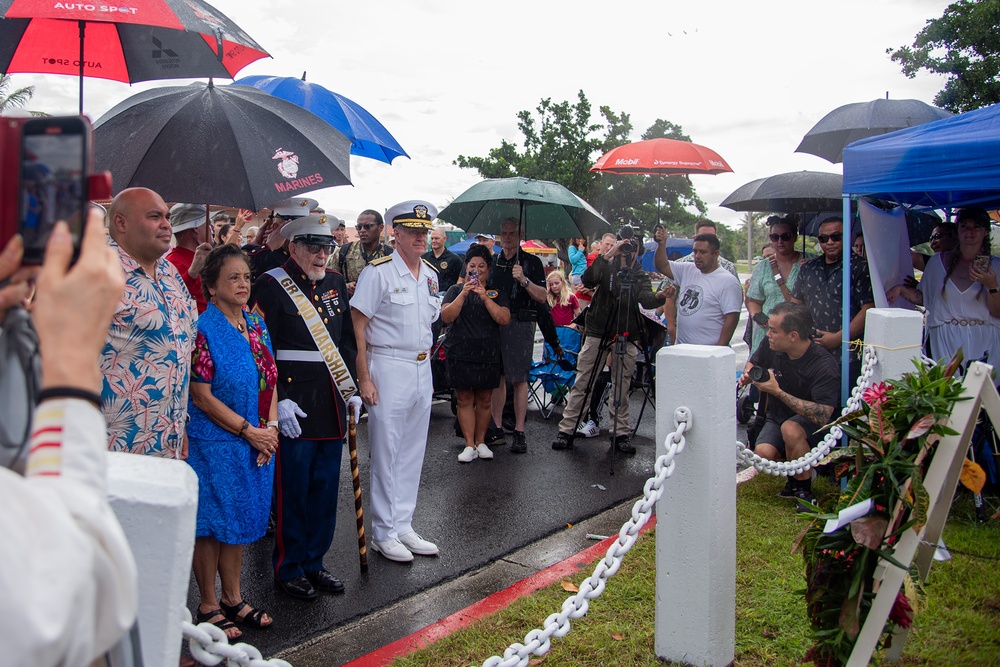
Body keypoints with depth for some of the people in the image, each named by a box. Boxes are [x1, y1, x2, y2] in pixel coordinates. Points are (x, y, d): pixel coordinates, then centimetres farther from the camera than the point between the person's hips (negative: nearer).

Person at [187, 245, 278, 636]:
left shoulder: (256, 326, 7)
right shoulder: (204, 330, -14)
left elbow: (270, 382, 11)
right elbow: (202, 397, -16)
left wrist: (271, 428, -3)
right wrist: (249, 431, -15)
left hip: (257, 443, 7)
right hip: (214, 443, -7)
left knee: (241, 520, 16)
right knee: (211, 524, 6)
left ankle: (233, 599, 31)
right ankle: (208, 606, 21)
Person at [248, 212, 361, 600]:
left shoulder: (336, 284, 12)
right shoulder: (271, 285, -8)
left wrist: (351, 390, 13)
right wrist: (278, 400, -18)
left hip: (331, 404, 7)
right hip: (293, 405, -6)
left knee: (325, 488, 13)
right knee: (292, 490, 3)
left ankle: (314, 562, 28)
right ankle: (289, 569, 19)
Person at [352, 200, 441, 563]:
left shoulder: (431, 275, 12)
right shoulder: (378, 272, -10)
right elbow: (358, 326, -12)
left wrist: (428, 370, 15)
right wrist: (364, 379, -16)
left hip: (422, 370, 7)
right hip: (388, 370, -7)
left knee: (412, 452, 12)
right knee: (386, 454, 0)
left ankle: (403, 526, 24)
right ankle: (384, 533, 12)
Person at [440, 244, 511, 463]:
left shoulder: (496, 293, 9)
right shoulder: (456, 290, 8)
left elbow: (504, 319, -6)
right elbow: (446, 317, -6)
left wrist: (485, 297, -13)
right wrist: (464, 294, -14)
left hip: (488, 354, 1)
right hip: (460, 353, 0)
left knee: (484, 400, 5)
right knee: (464, 399, 0)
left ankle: (481, 442, 18)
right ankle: (469, 445, 5)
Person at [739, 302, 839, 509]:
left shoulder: (824, 366, -25)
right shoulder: (770, 346, -9)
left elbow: (823, 416, -34)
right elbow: (752, 363, 15)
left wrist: (778, 392, -35)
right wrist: (748, 375, -11)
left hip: (813, 427, -4)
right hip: (776, 418, 5)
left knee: (790, 428, -38)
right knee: (762, 454, -27)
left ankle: (804, 489, -15)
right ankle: (796, 476, 5)